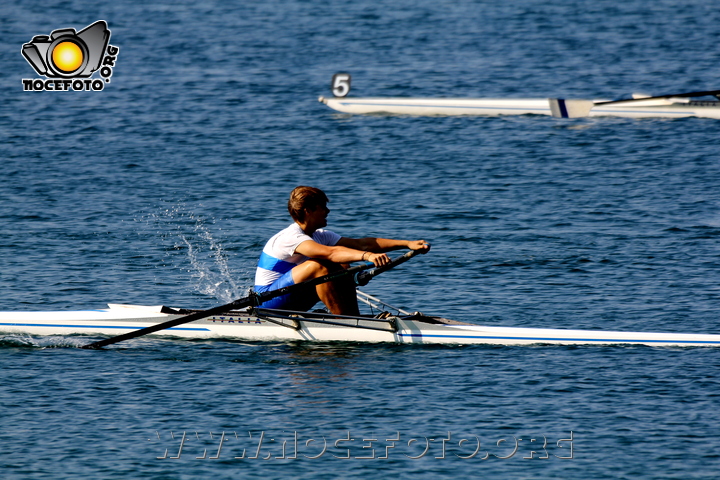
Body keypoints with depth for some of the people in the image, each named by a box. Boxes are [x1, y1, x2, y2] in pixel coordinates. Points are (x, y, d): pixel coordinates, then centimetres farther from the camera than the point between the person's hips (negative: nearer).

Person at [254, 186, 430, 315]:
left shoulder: (320, 236, 6)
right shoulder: (290, 238, -23)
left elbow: (360, 243, 0)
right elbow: (330, 253, -40)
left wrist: (407, 244, -8)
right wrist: (366, 256, -53)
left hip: (293, 302, 9)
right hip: (268, 300, -9)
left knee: (341, 268, -3)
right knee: (319, 266, -29)